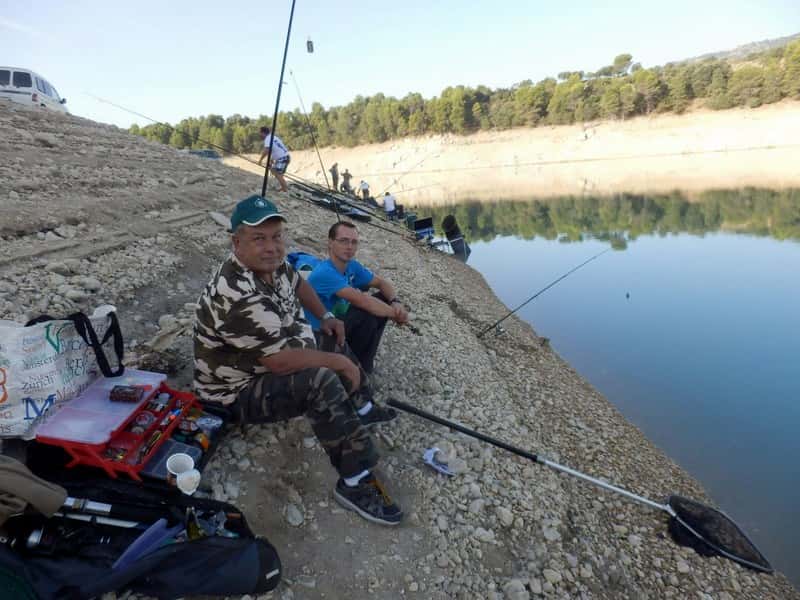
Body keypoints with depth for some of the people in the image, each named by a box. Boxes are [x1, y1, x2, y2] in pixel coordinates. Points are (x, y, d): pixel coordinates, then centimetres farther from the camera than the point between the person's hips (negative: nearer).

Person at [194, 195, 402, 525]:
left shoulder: (269, 264, -5)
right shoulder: (236, 294, -33)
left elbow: (298, 284, 18)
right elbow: (280, 361, -35)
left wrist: (325, 317, 7)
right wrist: (339, 362, -24)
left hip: (272, 361, 10)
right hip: (240, 394, -10)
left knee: (337, 342, 12)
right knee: (322, 381, -30)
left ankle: (356, 409, 30)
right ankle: (356, 483, -22)